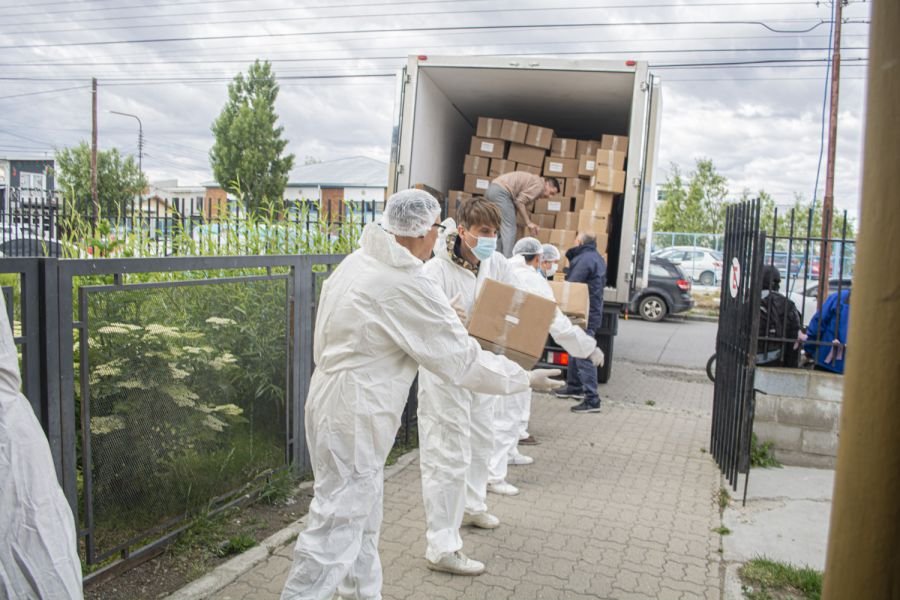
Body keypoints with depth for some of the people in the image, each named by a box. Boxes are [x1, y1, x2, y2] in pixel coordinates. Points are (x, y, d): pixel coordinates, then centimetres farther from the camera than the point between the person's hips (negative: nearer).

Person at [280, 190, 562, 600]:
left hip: (335, 401, 10)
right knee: (336, 527, 2)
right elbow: (463, 361, -16)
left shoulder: (358, 261, 5)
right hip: (353, 415, -10)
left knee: (362, 518, 21)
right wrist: (526, 379, -3)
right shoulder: (406, 285, -22)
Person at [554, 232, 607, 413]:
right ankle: (574, 387, 34)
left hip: (584, 315, -11)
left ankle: (592, 400, -10)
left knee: (583, 357, -10)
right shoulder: (597, 258, 16)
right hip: (593, 312, 11)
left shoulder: (584, 259, -17)